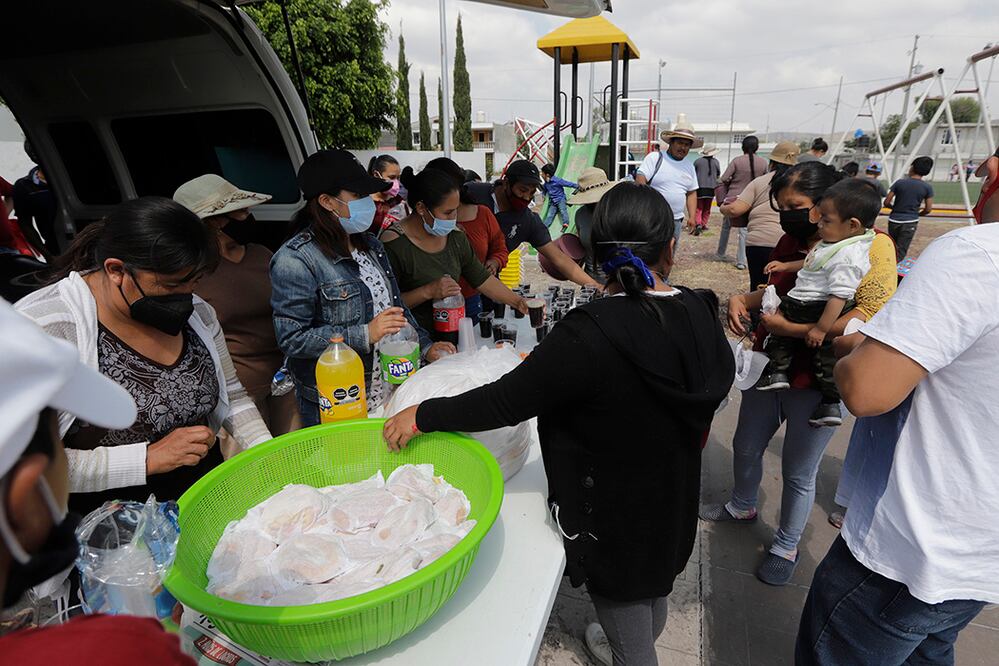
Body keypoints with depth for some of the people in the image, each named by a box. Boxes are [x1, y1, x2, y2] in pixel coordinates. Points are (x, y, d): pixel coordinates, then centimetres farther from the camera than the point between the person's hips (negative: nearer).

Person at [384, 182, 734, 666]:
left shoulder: (590, 334, -34)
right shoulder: (700, 313, -12)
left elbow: (506, 402, -29)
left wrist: (423, 416, -14)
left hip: (614, 518, -7)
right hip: (675, 500, 8)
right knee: (654, 590, 35)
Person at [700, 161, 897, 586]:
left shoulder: (871, 245, -16)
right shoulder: (792, 241, 6)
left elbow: (872, 316, -26)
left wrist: (792, 328, -28)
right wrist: (743, 300, -2)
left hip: (817, 382, -6)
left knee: (798, 472, 11)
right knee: (746, 447, 21)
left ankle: (786, 546, 35)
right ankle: (742, 507, 49)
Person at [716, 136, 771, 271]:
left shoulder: (736, 161, -9)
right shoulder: (763, 163, -2)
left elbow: (721, 182, -11)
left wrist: (721, 201, 0)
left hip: (732, 199, -1)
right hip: (750, 202, 1)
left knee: (726, 226, 18)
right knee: (745, 230, 5)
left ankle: (721, 253, 29)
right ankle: (741, 261, 3)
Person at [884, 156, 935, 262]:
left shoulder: (900, 182, -5)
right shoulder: (927, 187, -5)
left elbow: (886, 202, -3)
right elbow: (928, 210, -3)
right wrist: (917, 213, 19)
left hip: (894, 220, 1)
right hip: (910, 222, -1)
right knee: (900, 253, 0)